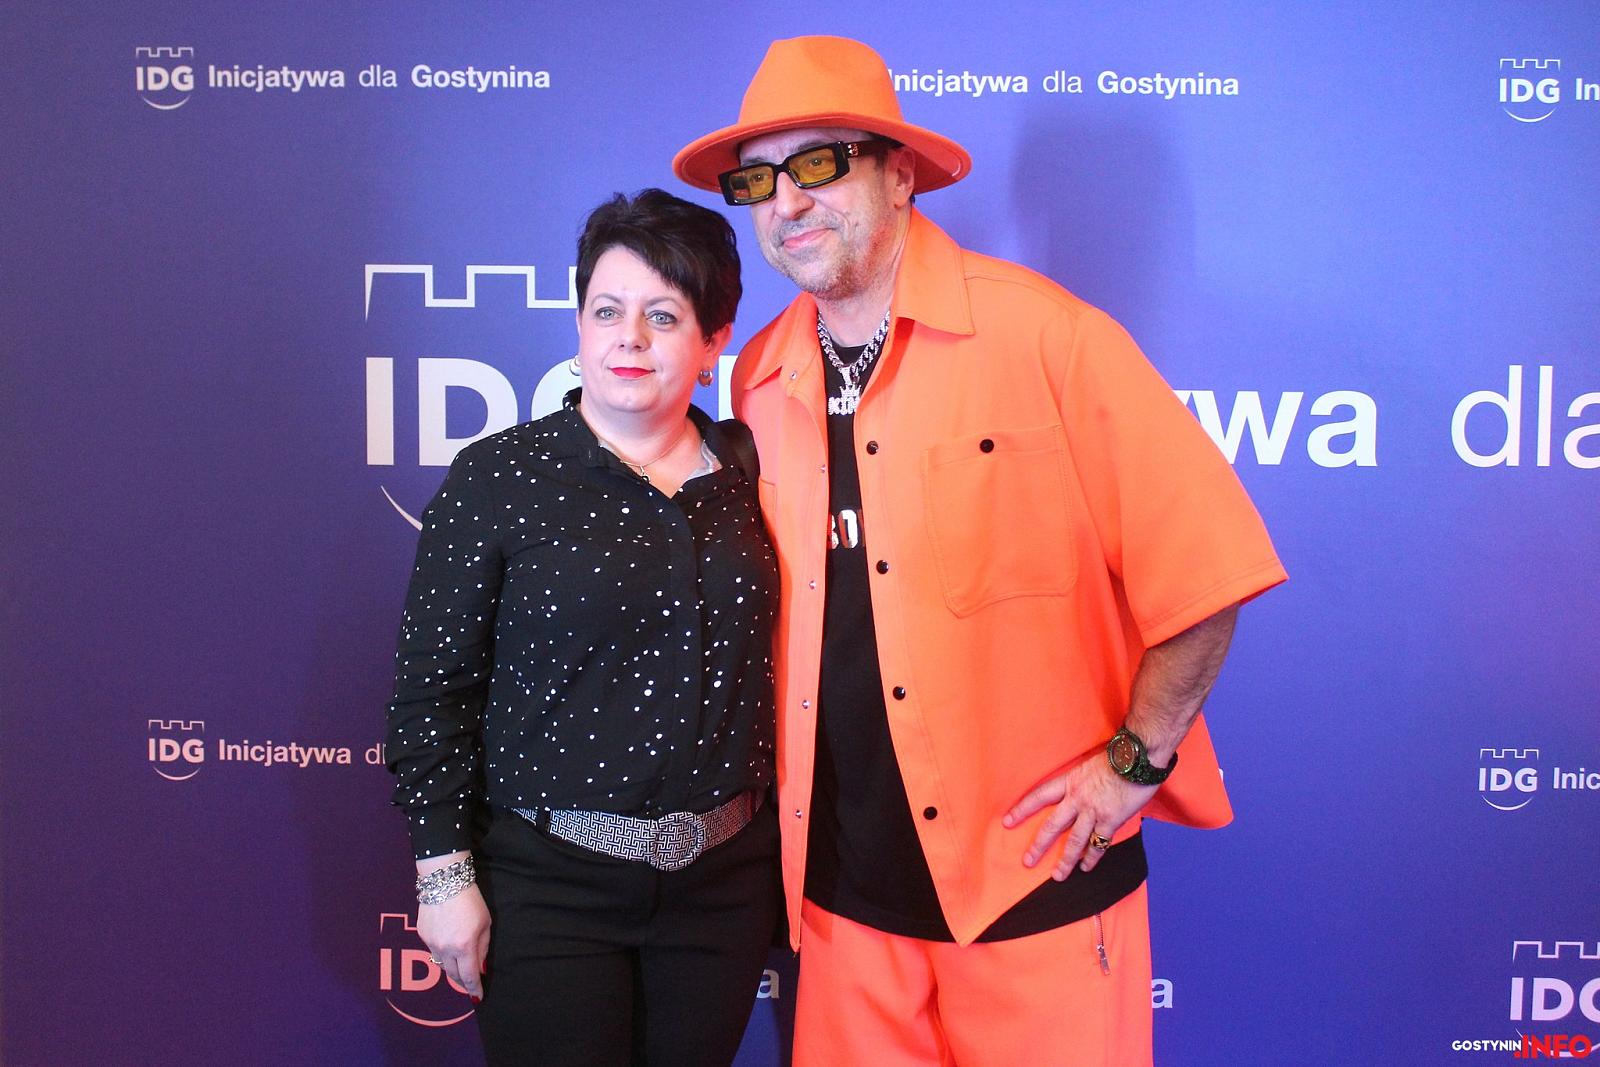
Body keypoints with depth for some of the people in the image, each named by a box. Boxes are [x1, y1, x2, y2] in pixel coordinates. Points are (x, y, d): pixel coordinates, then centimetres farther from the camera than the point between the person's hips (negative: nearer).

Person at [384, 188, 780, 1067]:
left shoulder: (747, 474, 3)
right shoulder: (497, 477, -6)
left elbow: (774, 664, 9)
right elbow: (432, 687, -6)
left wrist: (783, 858, 8)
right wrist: (444, 873, -8)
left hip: (724, 883, 4)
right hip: (547, 885, -3)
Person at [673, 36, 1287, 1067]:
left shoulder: (1041, 334, -12)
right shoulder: (760, 380, 4)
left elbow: (1204, 560, -9)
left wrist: (1136, 759, -9)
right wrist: (783, 795, 9)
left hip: (1035, 878, -4)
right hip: (843, 885, 5)